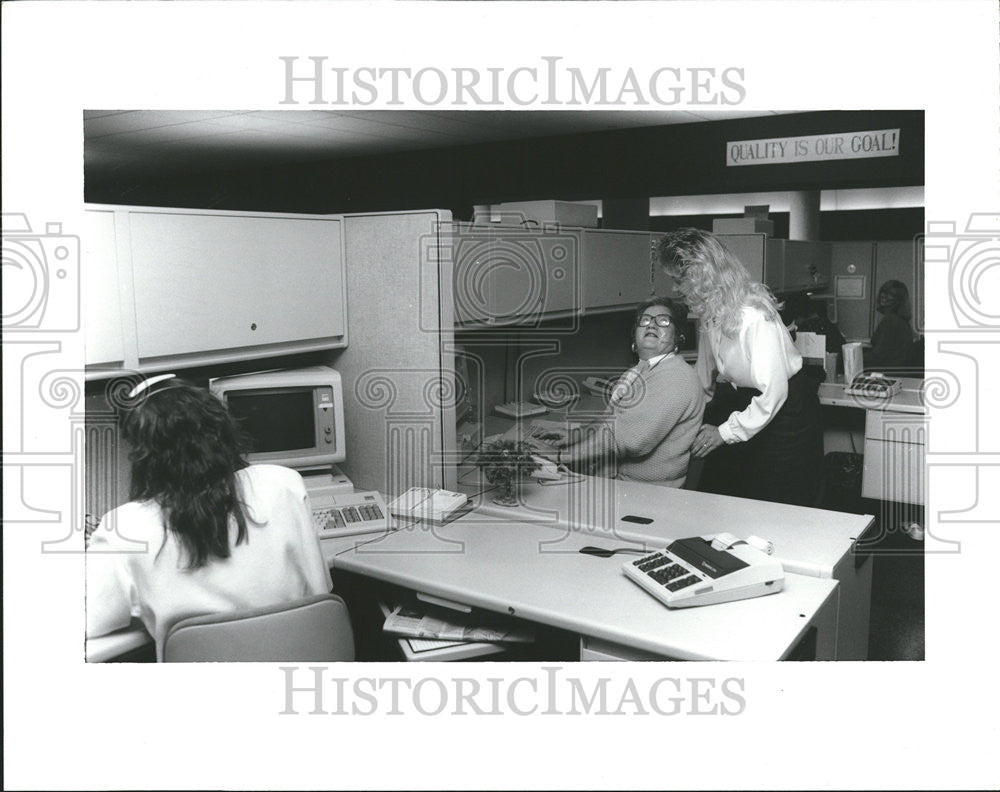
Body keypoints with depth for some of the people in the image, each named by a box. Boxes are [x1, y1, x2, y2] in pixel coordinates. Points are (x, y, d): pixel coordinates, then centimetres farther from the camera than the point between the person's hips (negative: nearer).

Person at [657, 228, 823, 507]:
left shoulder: (754, 316, -28)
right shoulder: (709, 309, -4)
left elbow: (773, 392, -29)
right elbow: (704, 372, 9)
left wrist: (726, 432, -23)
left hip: (782, 410, -7)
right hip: (737, 399, 7)